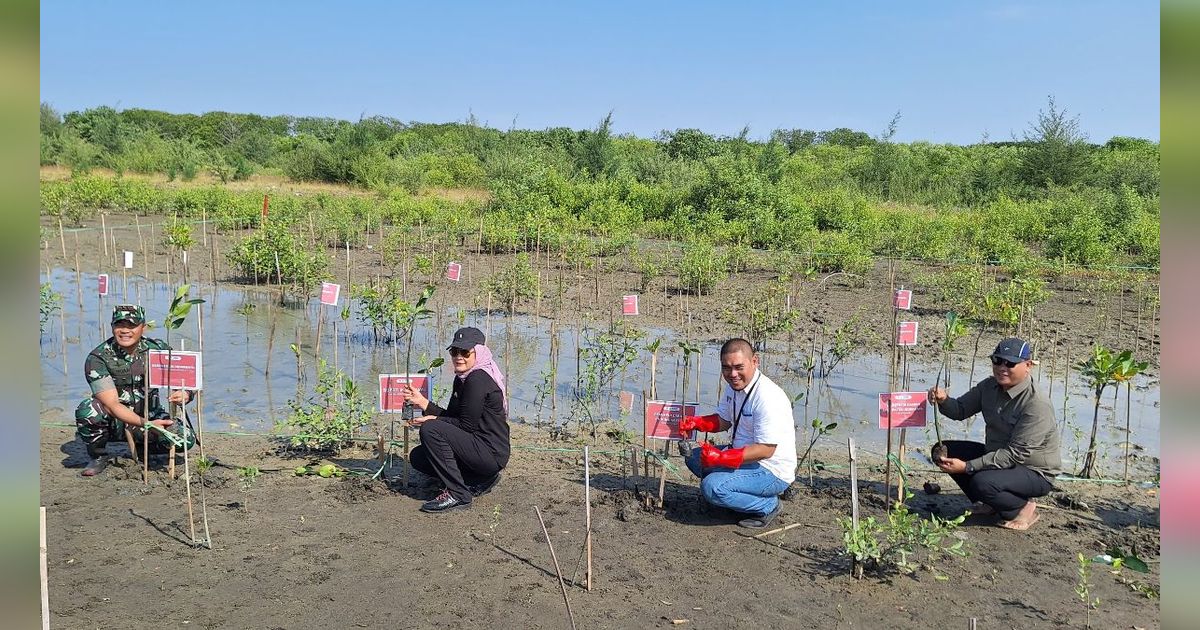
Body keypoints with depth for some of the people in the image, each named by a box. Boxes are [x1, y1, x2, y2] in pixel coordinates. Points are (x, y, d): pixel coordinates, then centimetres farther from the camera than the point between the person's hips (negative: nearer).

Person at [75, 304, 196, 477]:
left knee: (186, 439, -23)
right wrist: (147, 424, -40)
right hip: (113, 422, -2)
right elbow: (112, 405, -26)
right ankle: (98, 456, -3)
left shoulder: (158, 349, -9)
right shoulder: (97, 358, -18)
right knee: (87, 409, -34)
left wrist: (185, 394, -31)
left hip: (149, 416, 2)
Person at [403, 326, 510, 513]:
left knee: (431, 429, -21)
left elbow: (467, 425, -18)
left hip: (491, 453, -10)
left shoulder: (478, 380, -18)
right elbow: (452, 416, 12)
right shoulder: (462, 378, 13)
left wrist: (431, 419, -11)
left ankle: (457, 494, -14)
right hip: (479, 448, 10)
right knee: (417, 457, 12)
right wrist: (424, 403, 2)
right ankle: (480, 480, 11)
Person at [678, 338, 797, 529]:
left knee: (712, 488, -25)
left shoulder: (768, 398, -27)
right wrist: (695, 422, -5)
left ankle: (768, 505, -4)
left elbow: (766, 449, -28)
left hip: (773, 472, -10)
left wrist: (721, 457, -31)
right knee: (695, 457, 9)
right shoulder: (732, 386, 1)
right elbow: (723, 421, 15)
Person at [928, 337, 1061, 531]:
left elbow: (1016, 454, -27)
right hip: (997, 455, 8)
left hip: (1034, 472, -8)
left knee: (982, 482, -33)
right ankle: (991, 503, 9)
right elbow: (961, 410, 4)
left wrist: (967, 466, -30)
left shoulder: (1037, 404, -26)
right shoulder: (990, 386, -3)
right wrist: (944, 400, -22)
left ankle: (1022, 508, -1)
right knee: (945, 451, -5)